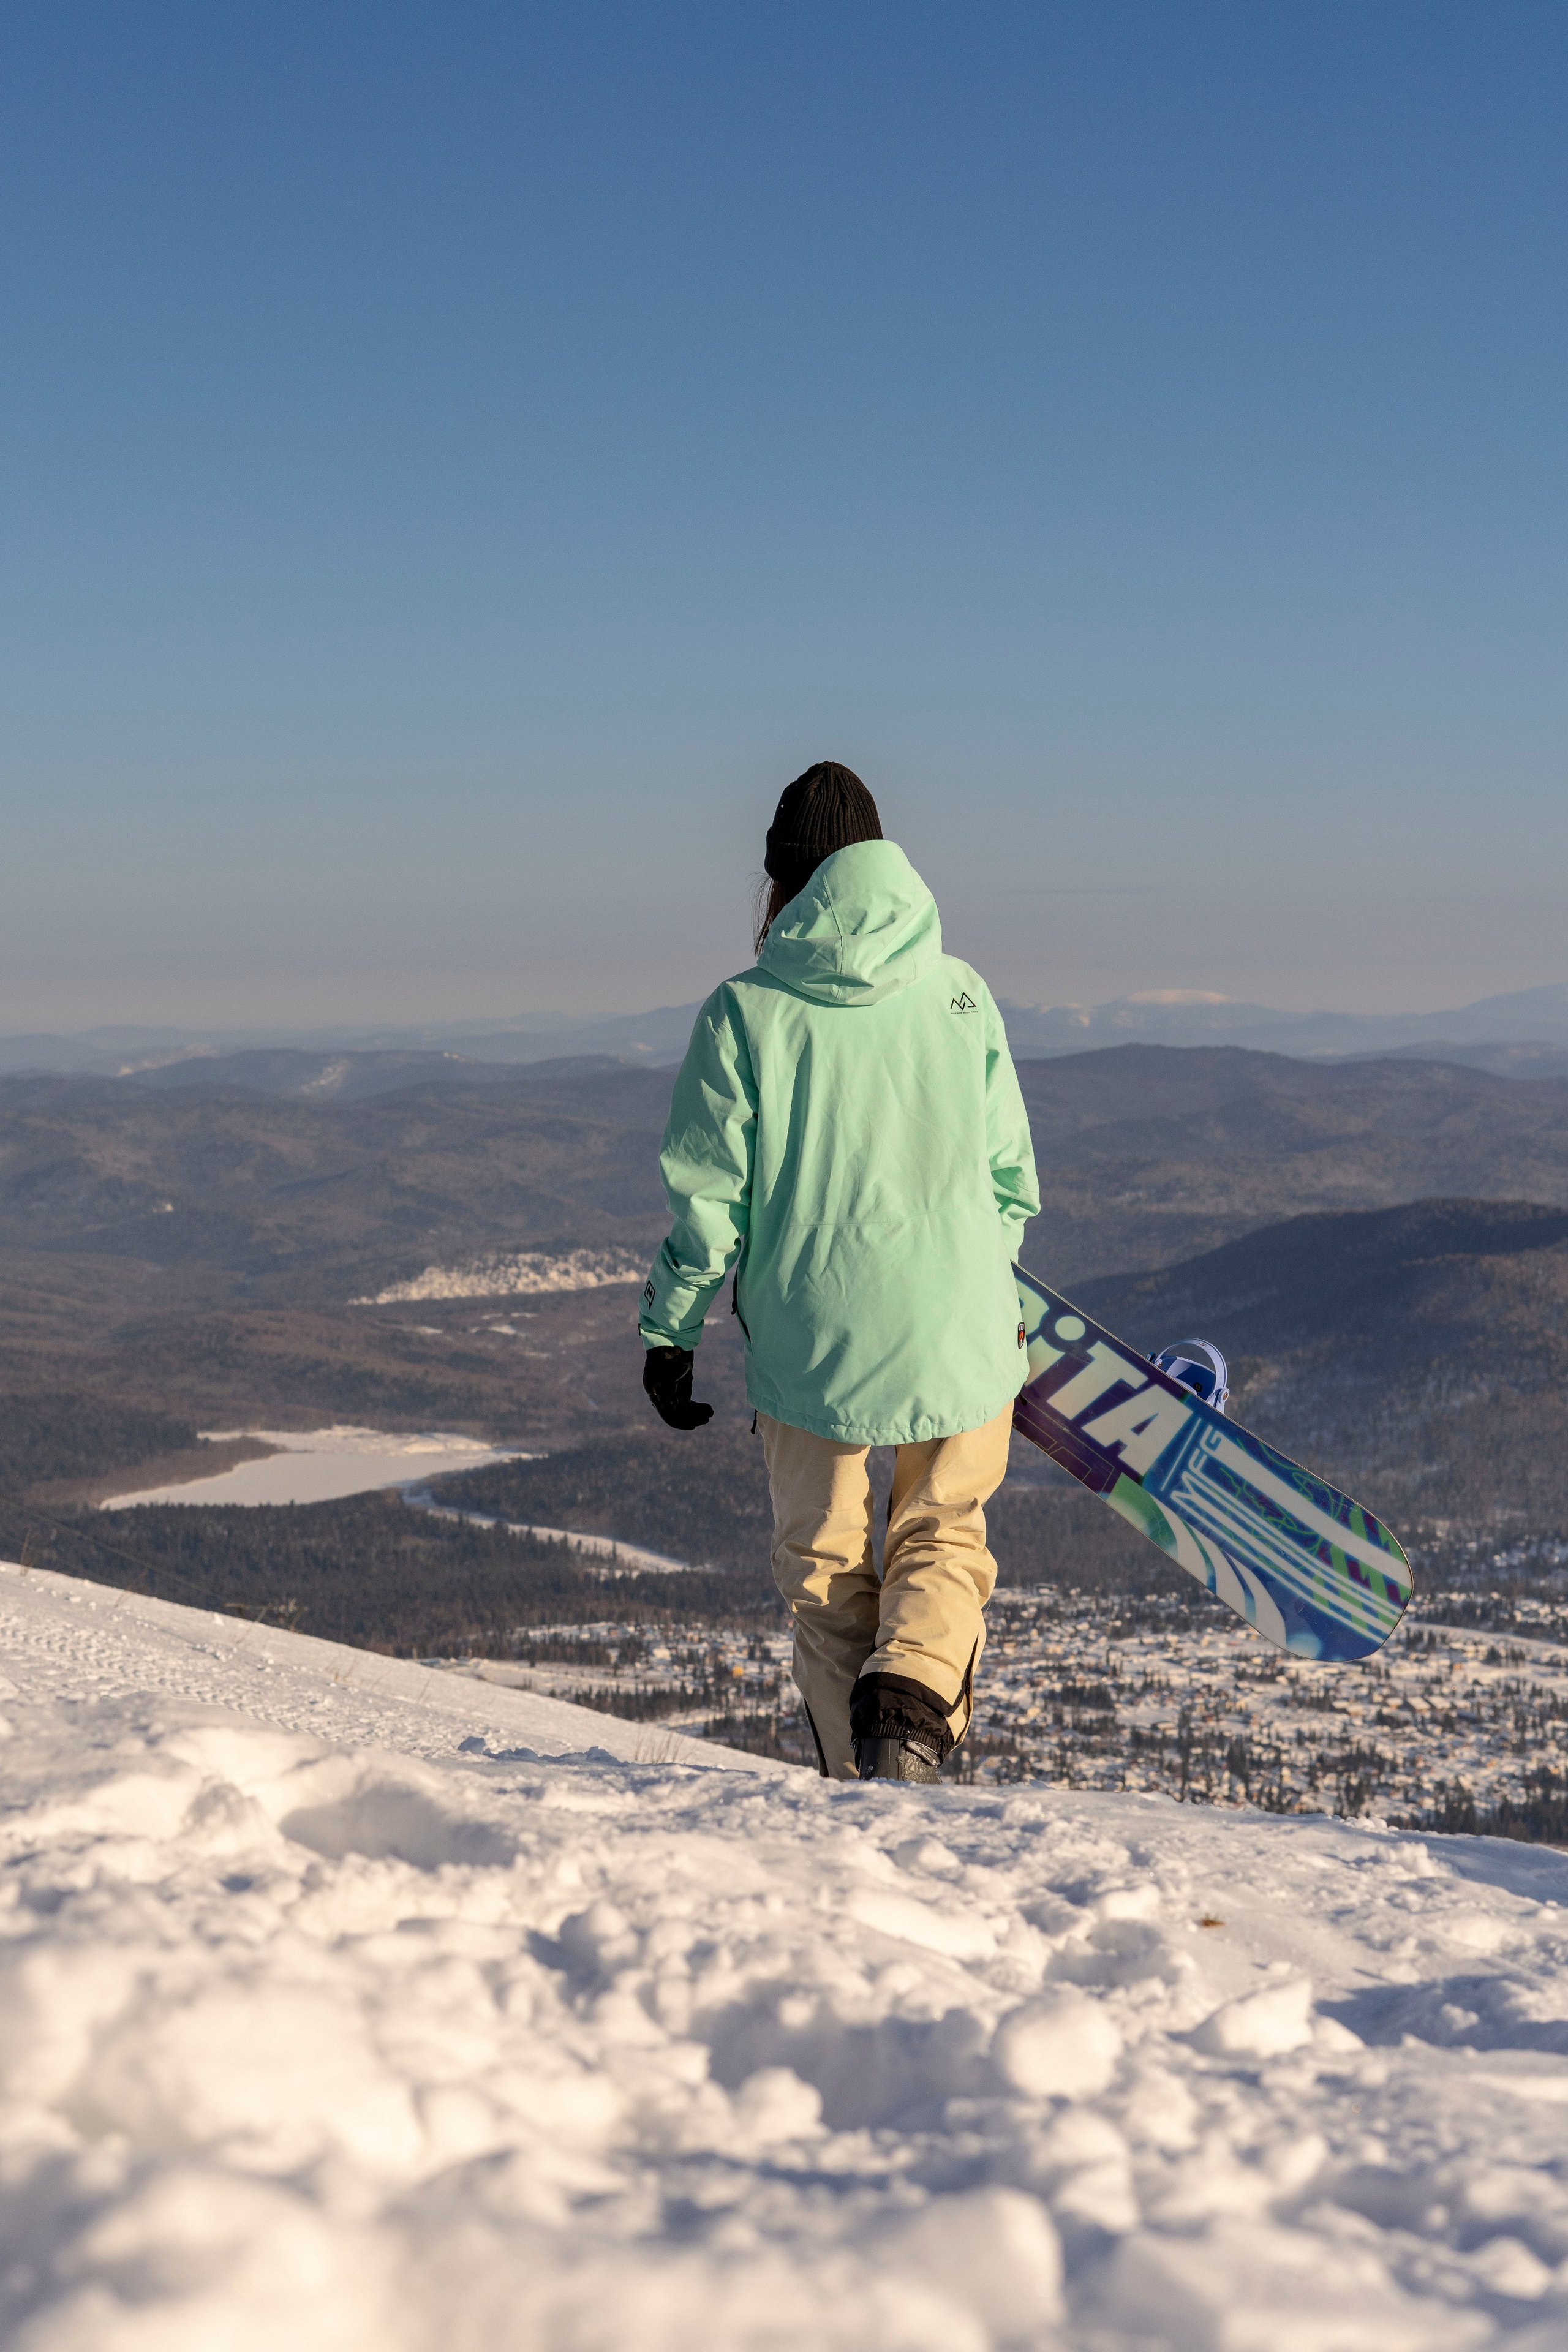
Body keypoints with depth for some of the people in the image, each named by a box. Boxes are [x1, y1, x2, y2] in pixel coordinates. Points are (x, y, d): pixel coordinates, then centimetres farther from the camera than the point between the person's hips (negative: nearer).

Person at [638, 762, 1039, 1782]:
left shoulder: (746, 1010, -7)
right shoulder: (962, 996, 0)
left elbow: (707, 1198, -6)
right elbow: (1011, 1177, 7)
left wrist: (671, 1331, 6)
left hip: (809, 1342, -1)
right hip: (957, 1333, 1)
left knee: (827, 1564, 13)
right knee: (942, 1540, 15)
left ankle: (857, 1773, 9)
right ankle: (911, 1703, -12)